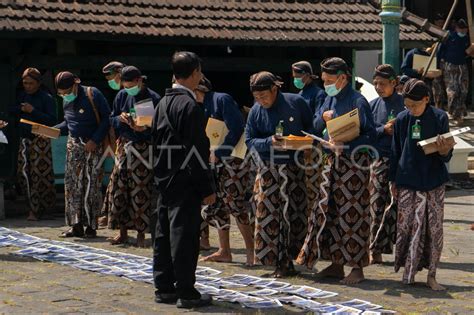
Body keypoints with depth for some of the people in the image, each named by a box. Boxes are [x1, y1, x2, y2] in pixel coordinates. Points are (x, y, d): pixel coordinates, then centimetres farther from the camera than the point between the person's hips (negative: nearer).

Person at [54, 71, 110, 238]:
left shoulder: (92, 95, -11)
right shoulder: (66, 101, 10)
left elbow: (107, 118, -10)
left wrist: (95, 140, -16)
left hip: (92, 145, -6)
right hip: (73, 145, 6)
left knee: (91, 185, -7)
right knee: (72, 185, 2)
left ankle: (91, 226, -1)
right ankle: (76, 225, 7)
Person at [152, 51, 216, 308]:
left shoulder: (163, 102, 12)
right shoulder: (189, 106, -15)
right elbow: (197, 150, -18)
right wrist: (208, 188, -14)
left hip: (164, 179, 9)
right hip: (185, 182, -9)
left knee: (163, 235, 11)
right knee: (184, 236, -5)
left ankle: (164, 288, 18)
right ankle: (186, 293, -2)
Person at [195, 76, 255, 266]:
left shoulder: (222, 100, -11)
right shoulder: (201, 108, 15)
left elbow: (236, 129, -19)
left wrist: (218, 153, -18)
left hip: (234, 157, -9)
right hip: (217, 161, 9)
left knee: (234, 203, -12)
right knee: (217, 205, 7)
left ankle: (251, 250, -5)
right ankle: (224, 251, 14)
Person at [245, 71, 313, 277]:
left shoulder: (296, 102, -2)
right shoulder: (256, 111, 2)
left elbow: (312, 127, 9)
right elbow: (249, 140, 0)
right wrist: (269, 142, -17)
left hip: (295, 167, -1)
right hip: (269, 170, 1)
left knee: (295, 214, 2)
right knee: (270, 216, -5)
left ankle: (288, 259, 15)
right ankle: (282, 263, 2)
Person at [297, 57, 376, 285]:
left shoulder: (357, 101, -12)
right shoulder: (330, 99, 11)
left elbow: (370, 136, -16)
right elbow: (316, 127, 15)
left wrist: (345, 146, -28)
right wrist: (323, 117, -6)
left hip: (354, 163, -8)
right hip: (332, 162, 8)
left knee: (352, 214, -4)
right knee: (329, 212, 10)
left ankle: (357, 268, 3)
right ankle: (337, 263, 19)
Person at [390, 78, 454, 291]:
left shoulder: (439, 118, -3)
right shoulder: (402, 120, 2)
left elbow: (446, 156, 1)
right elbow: (396, 152, 11)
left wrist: (444, 150, -22)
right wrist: (393, 180, 10)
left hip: (433, 182, -1)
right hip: (408, 183, 1)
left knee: (434, 229, 1)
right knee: (407, 226, -2)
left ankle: (431, 275, 9)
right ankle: (408, 273, 9)